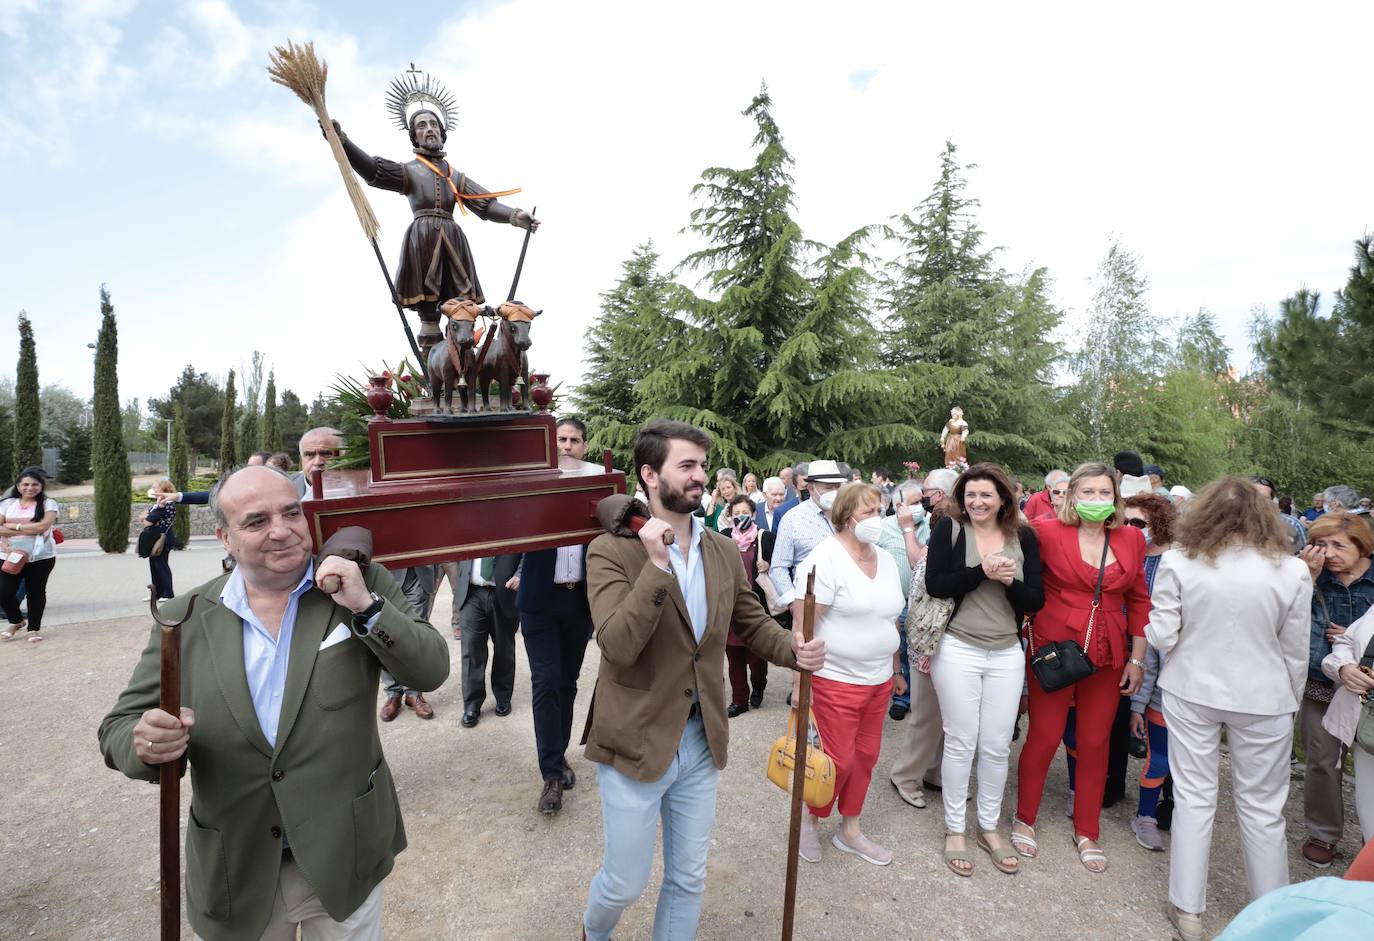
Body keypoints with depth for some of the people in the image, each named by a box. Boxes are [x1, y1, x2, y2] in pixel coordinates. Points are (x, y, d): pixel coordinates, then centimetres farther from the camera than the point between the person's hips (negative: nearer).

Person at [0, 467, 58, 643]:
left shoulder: (48, 503, -2)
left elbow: (43, 526, -15)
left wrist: (14, 526, -8)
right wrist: (29, 530, -14)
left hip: (41, 557, -3)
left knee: (35, 592, 5)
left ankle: (34, 628, 19)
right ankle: (16, 621, 26)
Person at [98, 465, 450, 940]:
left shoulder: (363, 585, -10)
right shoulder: (187, 617, -5)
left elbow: (431, 670, -13)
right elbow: (122, 726, -1)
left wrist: (366, 607, -27)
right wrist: (148, 743, -24)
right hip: (234, 873, 2)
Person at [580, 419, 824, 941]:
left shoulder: (724, 551, 0)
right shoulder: (611, 551, -16)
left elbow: (754, 623, 8)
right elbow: (618, 646, -26)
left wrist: (793, 649, -11)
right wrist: (657, 565, -32)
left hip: (701, 739, 4)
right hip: (636, 742, -4)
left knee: (688, 880, 20)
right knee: (626, 882, 16)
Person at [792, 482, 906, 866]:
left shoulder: (885, 561, 8)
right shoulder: (826, 558, -17)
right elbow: (803, 623, -20)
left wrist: (895, 669, 19)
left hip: (878, 680, 7)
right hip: (836, 679, -7)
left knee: (865, 755, 15)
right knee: (839, 760, 1)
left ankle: (849, 830, 35)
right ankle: (810, 818, 29)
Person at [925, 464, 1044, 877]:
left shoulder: (1024, 538, 3)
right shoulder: (949, 529, -5)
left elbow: (1036, 600, 0)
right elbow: (934, 584, -14)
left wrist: (1010, 581, -18)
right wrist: (983, 571, -21)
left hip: (1007, 655, 3)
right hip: (958, 651, -3)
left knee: (997, 746, 12)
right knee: (961, 743, 7)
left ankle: (989, 827, 32)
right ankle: (954, 829, 25)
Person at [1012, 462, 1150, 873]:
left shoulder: (1132, 539, 3)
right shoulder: (1048, 532, -10)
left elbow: (1139, 601, 8)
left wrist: (1137, 658, 7)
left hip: (1108, 656, 4)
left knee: (1096, 742, 14)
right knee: (1044, 737, 6)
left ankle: (1086, 832, 33)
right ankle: (1024, 820, 28)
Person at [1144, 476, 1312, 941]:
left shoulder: (1178, 562, -11)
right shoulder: (1292, 571, -8)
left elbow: (1160, 635, -10)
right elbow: (1295, 652, -1)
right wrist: (1291, 702, 15)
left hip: (1191, 692, 0)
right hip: (1262, 699, 1)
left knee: (1193, 796, 11)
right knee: (1262, 807, 14)